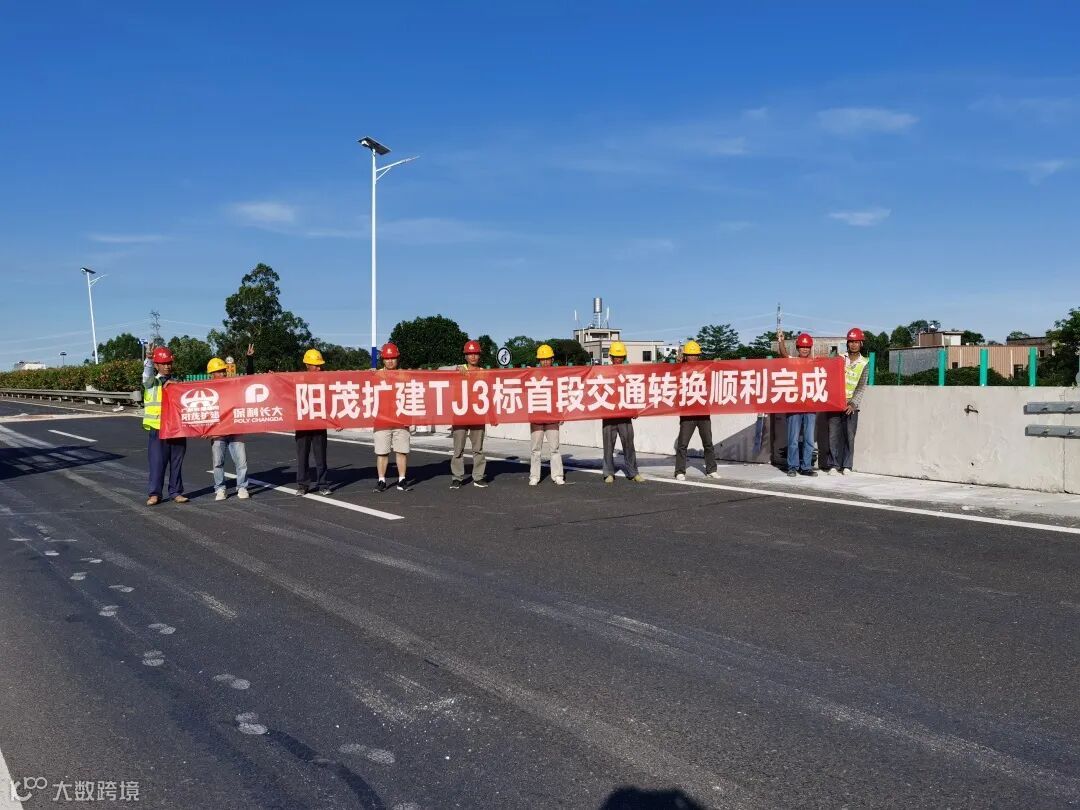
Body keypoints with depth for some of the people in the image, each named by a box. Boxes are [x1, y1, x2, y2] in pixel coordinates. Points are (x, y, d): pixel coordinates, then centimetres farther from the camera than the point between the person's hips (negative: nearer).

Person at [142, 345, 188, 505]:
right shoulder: (151, 382, 4)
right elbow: (147, 375, -17)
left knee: (177, 462, 7)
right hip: (157, 429, -3)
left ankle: (176, 492, 16)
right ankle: (155, 494, 7)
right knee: (157, 463, -1)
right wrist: (148, 359, -32)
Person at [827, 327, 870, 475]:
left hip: (851, 405, -1)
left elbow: (862, 386, -2)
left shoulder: (864, 363, 3)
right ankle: (834, 465, 7)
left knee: (849, 436, -2)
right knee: (834, 434, 0)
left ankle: (847, 466, 7)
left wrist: (853, 403, -13)